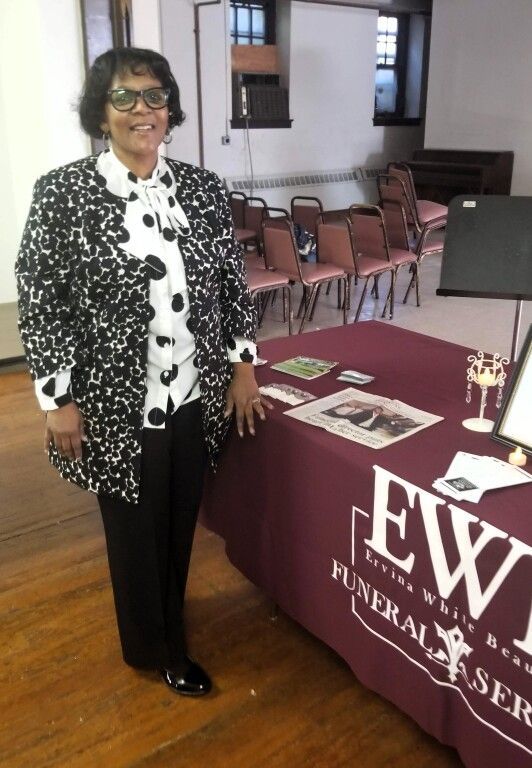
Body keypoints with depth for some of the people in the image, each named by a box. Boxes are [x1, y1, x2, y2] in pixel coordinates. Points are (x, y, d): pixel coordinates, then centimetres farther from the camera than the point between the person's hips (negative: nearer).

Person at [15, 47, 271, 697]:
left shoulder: (201, 189, 2)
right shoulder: (62, 194, -9)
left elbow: (233, 283, 9)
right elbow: (39, 303, -7)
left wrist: (243, 366, 5)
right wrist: (59, 401, -9)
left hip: (196, 399, 4)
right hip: (118, 405, -3)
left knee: (180, 526, 19)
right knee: (135, 532, 13)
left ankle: (167, 624, 47)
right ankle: (156, 648, 39)